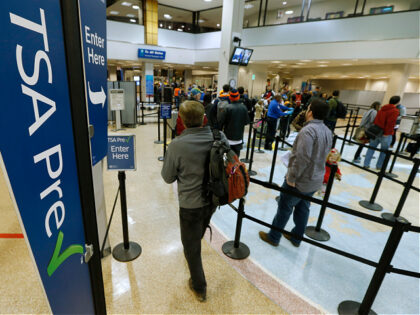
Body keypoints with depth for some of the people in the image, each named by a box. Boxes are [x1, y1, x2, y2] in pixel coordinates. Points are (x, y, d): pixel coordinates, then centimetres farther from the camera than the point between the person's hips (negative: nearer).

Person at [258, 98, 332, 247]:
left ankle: (273, 237, 25)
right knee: (303, 208, 21)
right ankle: (296, 237, 37)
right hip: (316, 180, 8)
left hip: (300, 180, -8)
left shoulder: (308, 130, -25)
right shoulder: (328, 131, 4)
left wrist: (292, 177, -22)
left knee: (284, 208, 9)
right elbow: (322, 155, 12)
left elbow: (302, 157, -31)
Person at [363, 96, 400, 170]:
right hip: (385, 134, -6)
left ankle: (366, 164, 8)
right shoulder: (395, 111, -11)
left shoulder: (382, 108, 10)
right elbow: (390, 123, -21)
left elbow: (376, 120, 12)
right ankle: (379, 166, 18)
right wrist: (386, 133, -19)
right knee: (384, 151, 9)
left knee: (371, 148, 9)